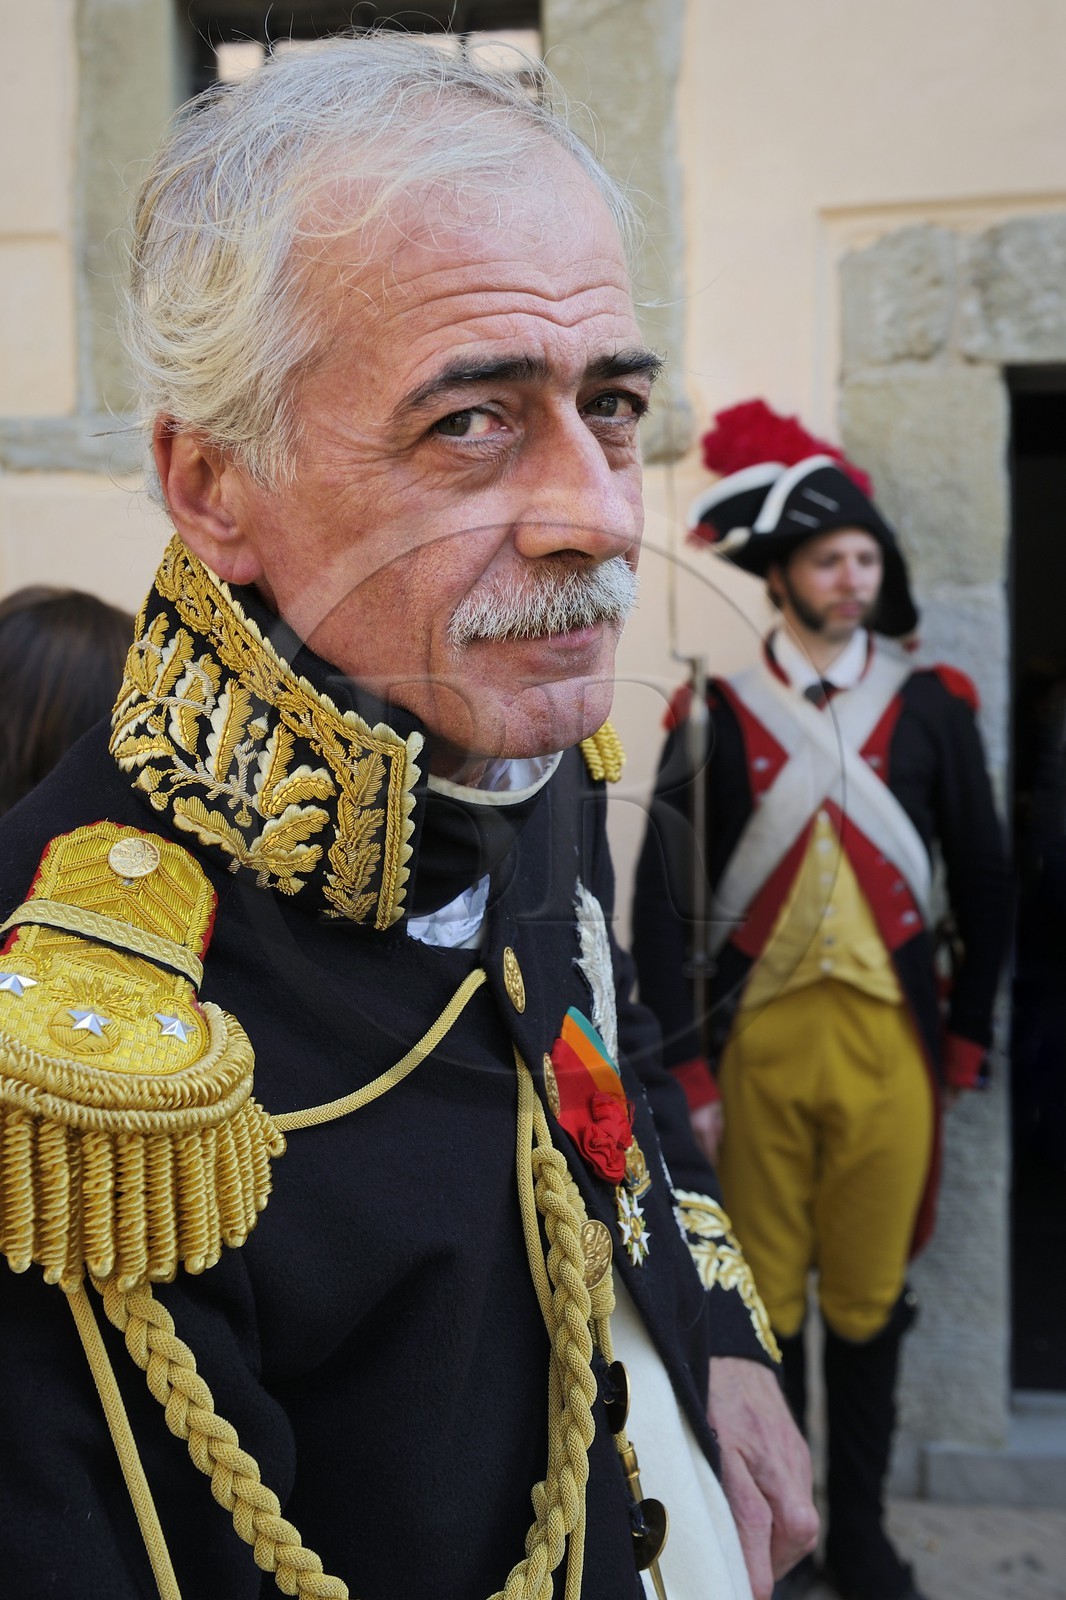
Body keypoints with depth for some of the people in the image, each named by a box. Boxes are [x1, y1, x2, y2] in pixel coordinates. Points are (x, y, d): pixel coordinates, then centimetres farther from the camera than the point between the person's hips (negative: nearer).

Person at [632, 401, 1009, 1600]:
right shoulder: (714, 715, 0)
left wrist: (963, 1043, 8)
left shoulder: (930, 705, 5)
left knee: (868, 1303, 10)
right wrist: (686, 1073, -7)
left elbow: (984, 886, 10)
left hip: (890, 1042, 1)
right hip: (757, 1043, -1)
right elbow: (662, 904, -3)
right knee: (763, 1304, 7)